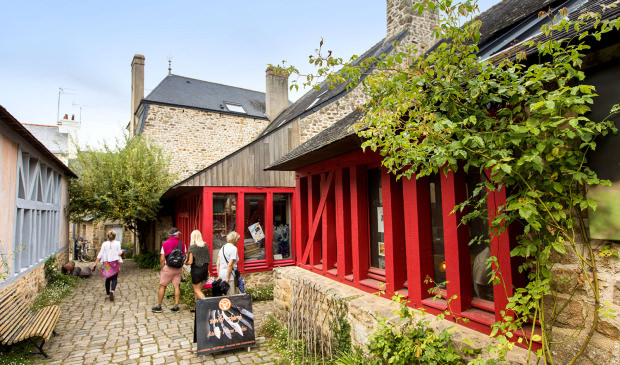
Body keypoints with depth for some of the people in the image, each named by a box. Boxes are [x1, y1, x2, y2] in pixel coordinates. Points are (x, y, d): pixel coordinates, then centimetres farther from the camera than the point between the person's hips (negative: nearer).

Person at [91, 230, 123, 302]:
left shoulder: (104, 244, 3)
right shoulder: (117, 243, -4)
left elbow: (100, 254, -2)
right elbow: (119, 253, -3)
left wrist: (95, 263, 0)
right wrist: (122, 251, 20)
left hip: (106, 263, 3)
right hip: (115, 262, -3)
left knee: (108, 279, 15)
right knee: (114, 278, 0)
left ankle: (107, 294, 19)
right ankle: (112, 291, -24)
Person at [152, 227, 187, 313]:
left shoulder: (165, 244, -6)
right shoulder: (182, 244, -1)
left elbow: (162, 259, -7)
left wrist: (162, 269, 4)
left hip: (168, 267, -2)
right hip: (178, 268, 2)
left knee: (162, 286, 8)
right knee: (177, 286, 6)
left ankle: (158, 306, 15)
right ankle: (176, 306, 8)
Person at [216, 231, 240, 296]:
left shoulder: (222, 247, 14)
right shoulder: (233, 248, -9)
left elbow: (217, 264, 14)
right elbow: (230, 264, -16)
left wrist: (219, 277, 17)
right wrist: (227, 278, -12)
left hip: (221, 273, 8)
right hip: (229, 274, -8)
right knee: (231, 296, -4)